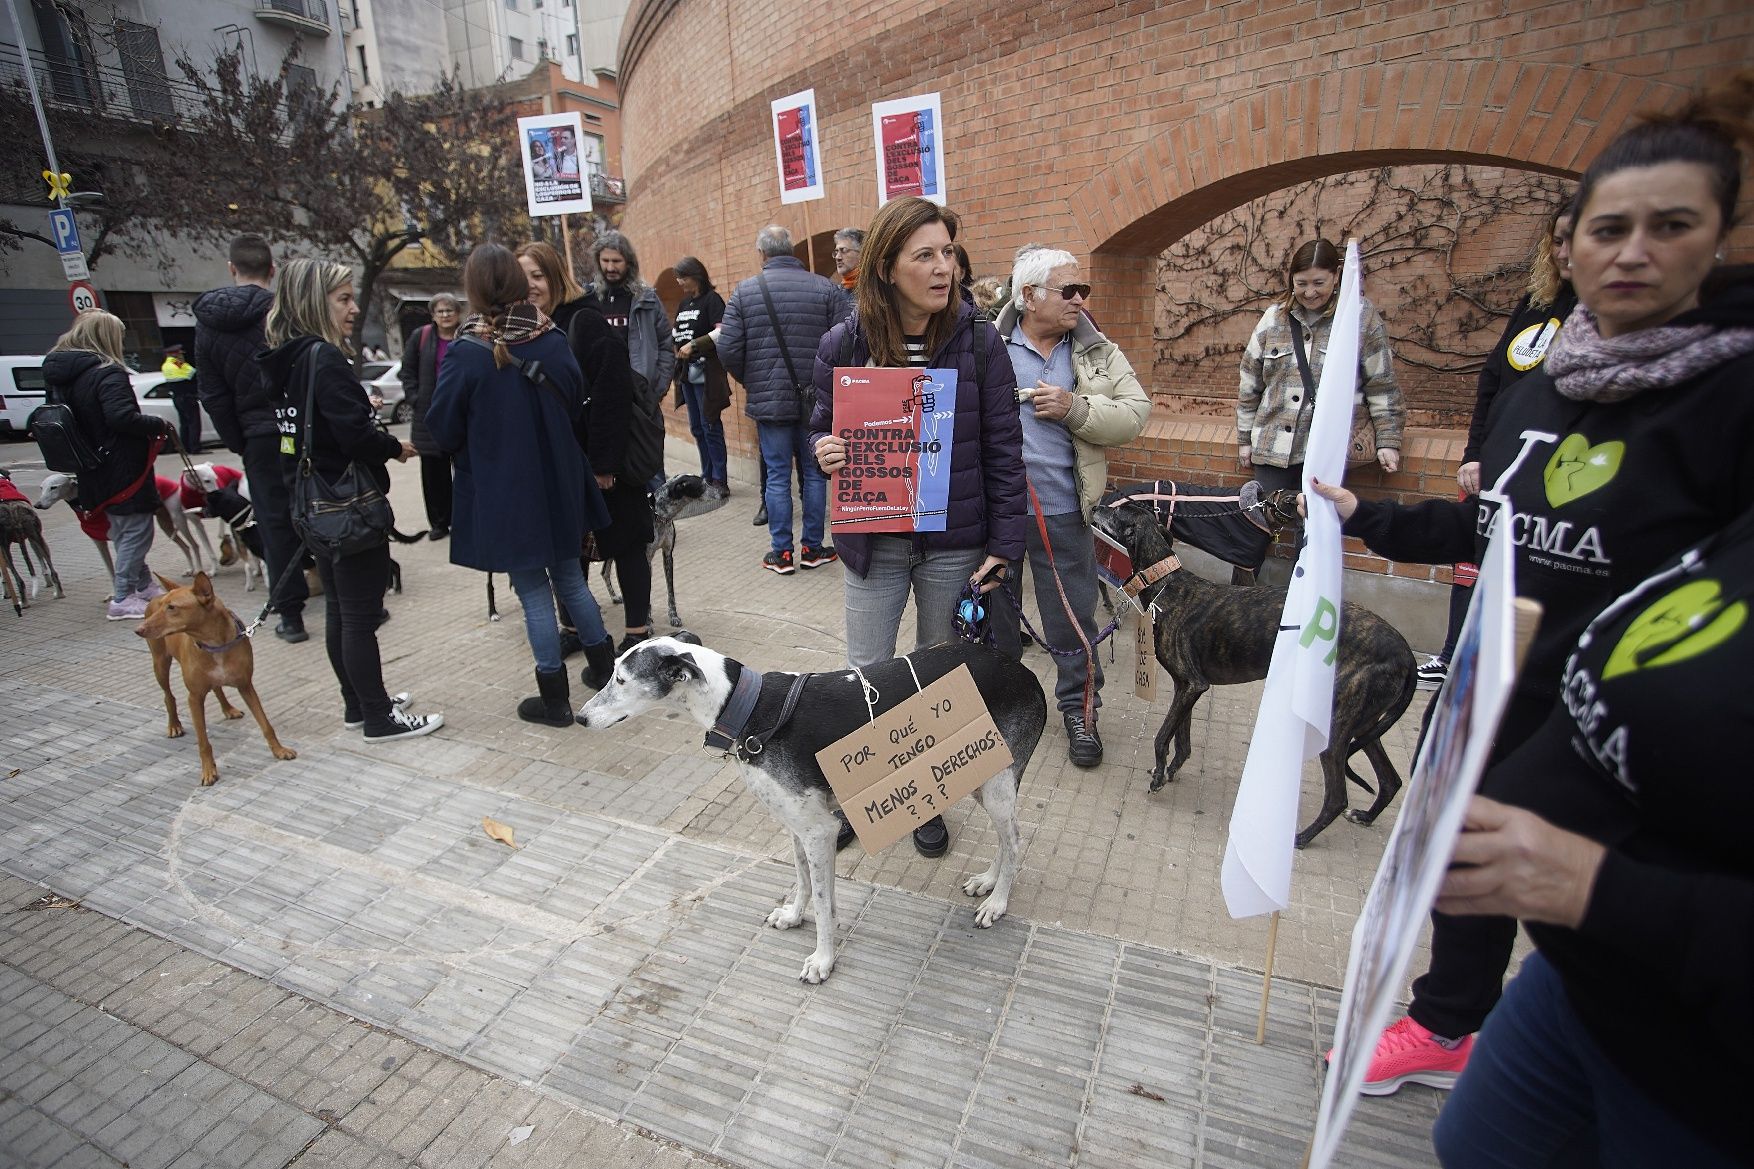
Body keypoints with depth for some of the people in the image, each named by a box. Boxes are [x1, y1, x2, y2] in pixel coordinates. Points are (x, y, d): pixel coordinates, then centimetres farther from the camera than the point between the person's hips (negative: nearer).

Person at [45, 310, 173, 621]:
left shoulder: (56, 373, 10)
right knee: (136, 529, -1)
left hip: (93, 471, 9)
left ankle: (143, 584, 32)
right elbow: (122, 417, -28)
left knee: (122, 528, 20)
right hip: (123, 468, -9)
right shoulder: (107, 373, -17)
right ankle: (123, 599, 0)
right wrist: (159, 425, -13)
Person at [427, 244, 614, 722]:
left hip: (503, 494, -4)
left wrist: (481, 445, 10)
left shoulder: (467, 354, -17)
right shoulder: (554, 341, -5)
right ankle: (605, 668, 31)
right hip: (559, 484, 4)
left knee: (534, 593, 6)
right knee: (570, 577, 20)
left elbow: (442, 431, -9)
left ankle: (555, 699, 17)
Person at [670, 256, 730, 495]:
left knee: (710, 427, -7)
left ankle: (720, 482, -1)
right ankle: (707, 477, 18)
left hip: (706, 372, -8)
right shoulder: (683, 303, 17)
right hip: (687, 372, 8)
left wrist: (694, 345, -18)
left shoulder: (711, 299, -6)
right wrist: (675, 349, 5)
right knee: (697, 428, 10)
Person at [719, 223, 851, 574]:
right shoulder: (825, 288, -2)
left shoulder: (745, 291, -2)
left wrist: (750, 380, 13)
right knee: (814, 474, 11)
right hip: (815, 401, 0)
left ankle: (781, 552, 13)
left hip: (769, 400, 0)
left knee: (777, 477, 7)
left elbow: (728, 349, -4)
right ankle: (813, 548, 18)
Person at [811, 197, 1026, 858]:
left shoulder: (978, 343, -5)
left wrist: (1004, 545, -6)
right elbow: (823, 430, 9)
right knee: (866, 676, 9)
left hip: (955, 545, 0)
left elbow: (1003, 451, -3)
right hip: (874, 544, 1)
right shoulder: (842, 345, -3)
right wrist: (823, 452, -16)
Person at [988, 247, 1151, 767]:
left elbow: (1134, 414, -1)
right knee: (991, 612, 16)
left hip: (1063, 513, 1)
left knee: (1073, 618, 10)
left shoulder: (1098, 352, 5)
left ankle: (1080, 710, 31)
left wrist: (1074, 408, -15)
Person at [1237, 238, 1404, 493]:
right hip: (1272, 448, 3)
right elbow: (1250, 384, 12)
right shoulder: (1274, 317, 8)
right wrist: (1244, 439, 12)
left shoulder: (1360, 317, 1)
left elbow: (1381, 385, 3)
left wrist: (1388, 441, 1)